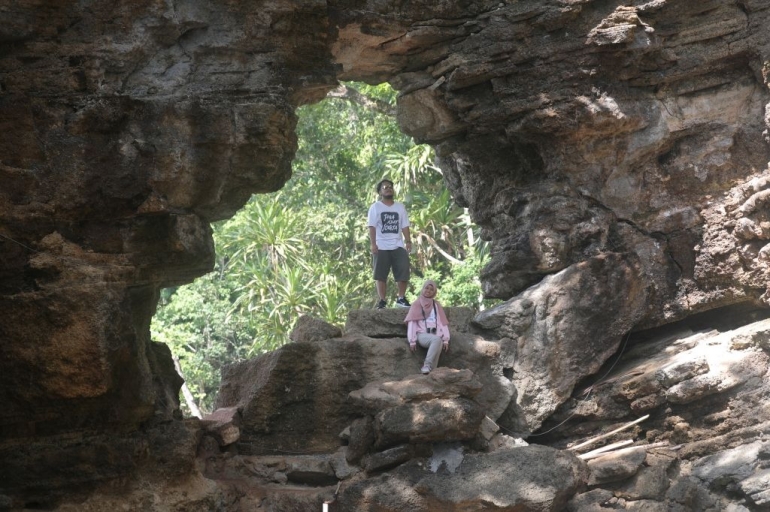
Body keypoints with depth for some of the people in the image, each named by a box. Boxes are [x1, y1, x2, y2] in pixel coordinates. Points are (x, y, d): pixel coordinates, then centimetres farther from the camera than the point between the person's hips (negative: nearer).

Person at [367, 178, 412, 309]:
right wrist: (373, 244, -14)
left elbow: (405, 226, 10)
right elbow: (372, 227, -5)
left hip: (398, 246, 3)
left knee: (403, 272, -5)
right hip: (381, 247, -3)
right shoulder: (375, 207, 1)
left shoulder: (400, 207, 13)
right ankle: (382, 300, 5)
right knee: (381, 275, 0)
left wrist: (408, 241, -1)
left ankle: (401, 298, 7)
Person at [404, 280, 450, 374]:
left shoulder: (437, 305, 20)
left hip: (435, 334, 3)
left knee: (439, 342, -35)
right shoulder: (417, 304, 12)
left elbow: (442, 323, 13)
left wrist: (446, 340, 0)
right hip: (422, 334, -3)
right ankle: (427, 366, -36)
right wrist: (412, 341, -6)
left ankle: (431, 370, -38)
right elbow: (412, 323, 5)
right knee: (437, 339, -36)